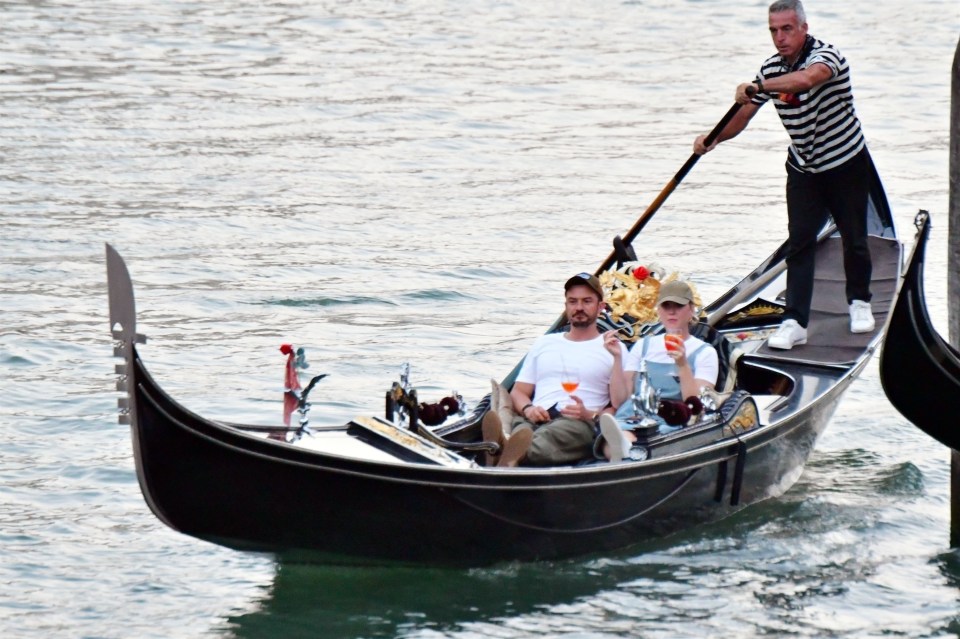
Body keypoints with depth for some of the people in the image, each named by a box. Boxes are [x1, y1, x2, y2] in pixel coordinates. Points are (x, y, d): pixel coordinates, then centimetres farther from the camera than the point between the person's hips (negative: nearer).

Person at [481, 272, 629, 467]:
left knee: (552, 434, -41)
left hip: (578, 423, -4)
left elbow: (621, 406, 7)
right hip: (535, 419, 4)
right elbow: (518, 391, 25)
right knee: (521, 428, -37)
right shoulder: (544, 344, 30)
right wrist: (527, 408, 1)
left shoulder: (614, 348, 17)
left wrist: (591, 415, -15)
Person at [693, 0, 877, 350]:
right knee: (799, 242, -5)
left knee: (854, 239, 7)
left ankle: (859, 302, 32)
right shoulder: (772, 68, -2)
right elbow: (743, 115, 1)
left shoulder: (825, 55, -22)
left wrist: (757, 87, -49)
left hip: (847, 163, -4)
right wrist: (714, 138, -15)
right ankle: (794, 322, -9)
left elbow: (808, 77, -46)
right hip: (803, 169, 4)